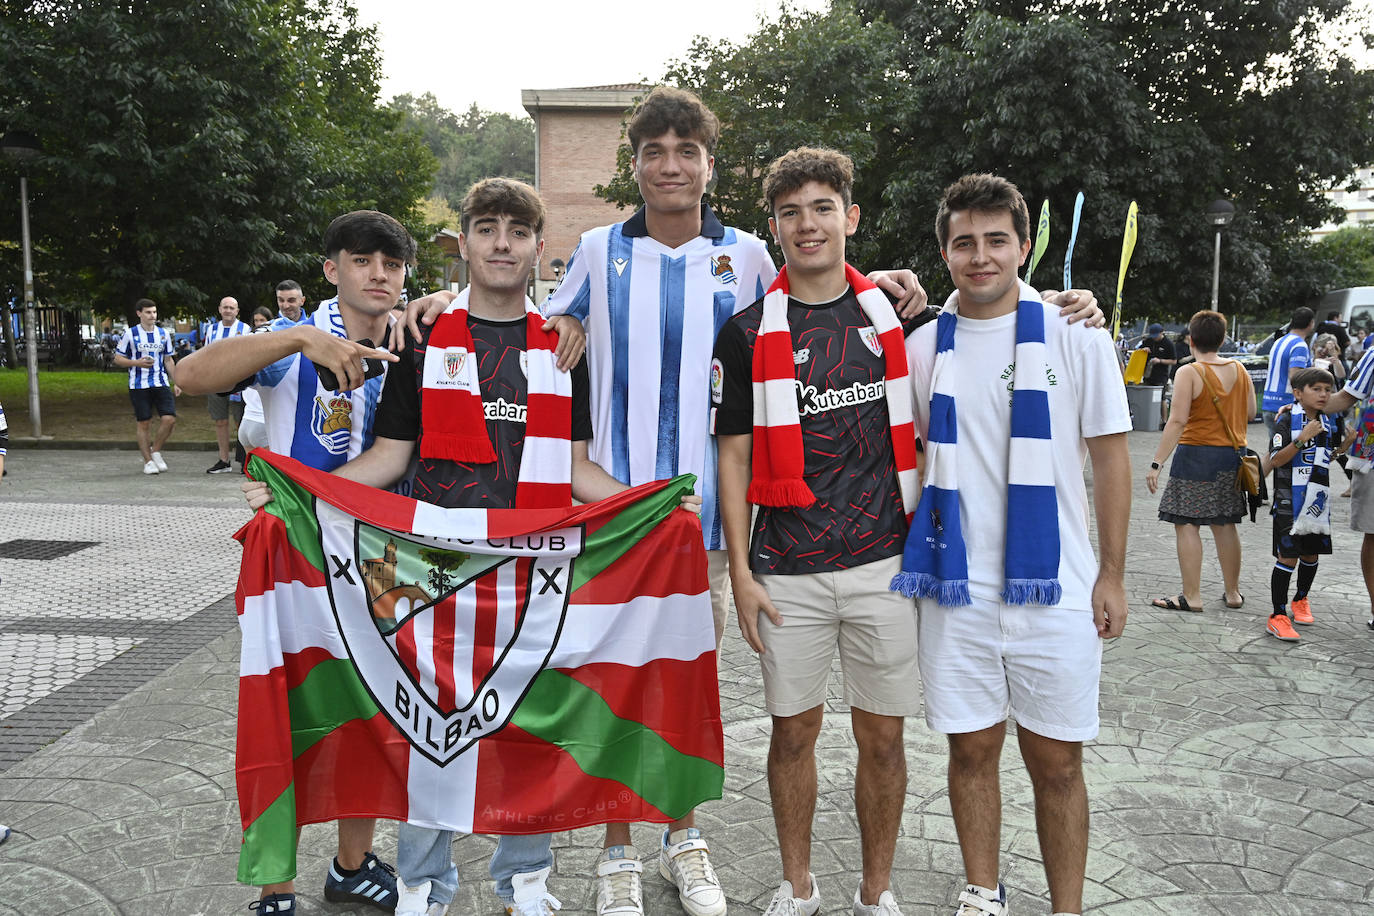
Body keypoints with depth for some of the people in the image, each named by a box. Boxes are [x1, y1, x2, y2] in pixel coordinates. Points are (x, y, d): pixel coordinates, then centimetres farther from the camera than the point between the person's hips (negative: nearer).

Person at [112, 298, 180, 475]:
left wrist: (176, 383, 12)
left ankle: (155, 450, 10)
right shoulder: (130, 334, 1)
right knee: (143, 423, 0)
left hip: (161, 384, 3)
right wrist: (137, 363, -14)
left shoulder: (164, 334, 12)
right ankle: (148, 461, 11)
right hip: (138, 386, -3)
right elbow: (118, 359, 3)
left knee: (169, 418, -12)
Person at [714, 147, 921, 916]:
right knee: (794, 731, 10)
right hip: (788, 573, -1)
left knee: (883, 737, 8)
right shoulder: (749, 332, 2)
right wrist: (740, 570, -3)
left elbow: (918, 439, 13)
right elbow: (735, 454, 2)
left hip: (885, 562, 1)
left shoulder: (896, 316, 7)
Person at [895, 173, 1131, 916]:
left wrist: (1111, 575, -1)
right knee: (972, 750, 12)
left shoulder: (1074, 336, -1)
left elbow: (1109, 458, 2)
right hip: (954, 587, 2)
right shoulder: (921, 346, 5)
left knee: (1056, 762, 8)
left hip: (1055, 588, -1)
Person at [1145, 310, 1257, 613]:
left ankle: (1191, 596, 0)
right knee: (1225, 524, 15)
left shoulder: (1189, 373, -12)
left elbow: (1178, 421, -18)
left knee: (1187, 523, -1)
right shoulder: (1239, 369, 5)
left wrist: (1156, 462, -17)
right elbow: (1250, 412, 11)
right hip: (1231, 455, 6)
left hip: (1196, 454, -6)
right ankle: (1233, 592, 23)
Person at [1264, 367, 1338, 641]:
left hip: (1318, 501, 6)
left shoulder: (1328, 423, 8)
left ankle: (1301, 599, 38)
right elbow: (1275, 461, -18)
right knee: (1288, 557, -6)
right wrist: (1301, 439, -27)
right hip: (1290, 502, -6)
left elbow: (1330, 458, 21)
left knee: (1311, 554, 17)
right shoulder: (1288, 421, -11)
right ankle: (1278, 616, -2)